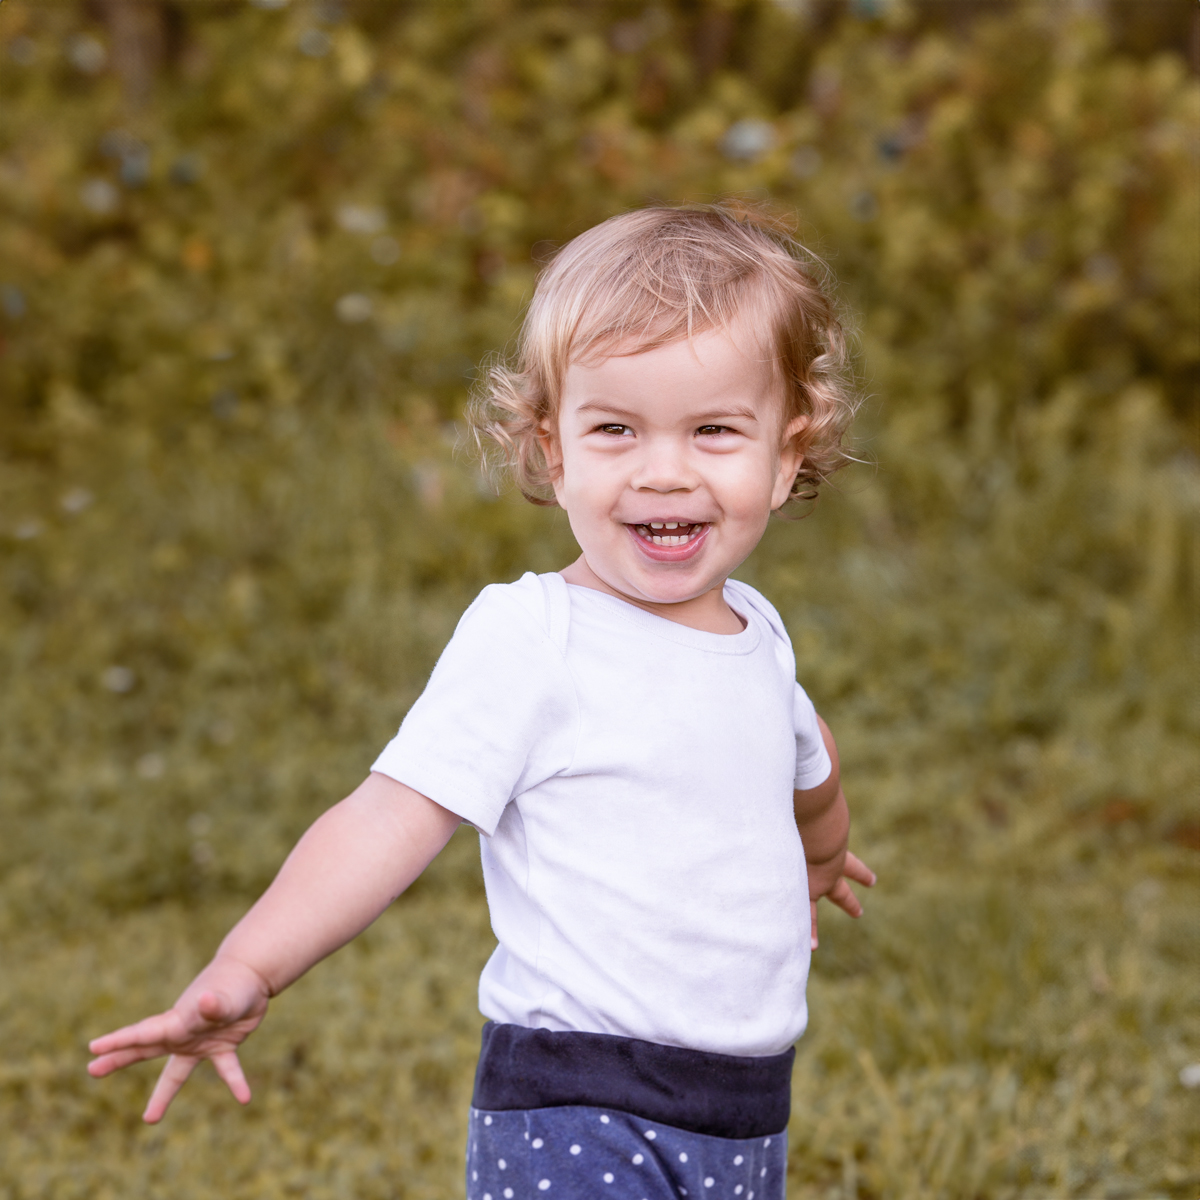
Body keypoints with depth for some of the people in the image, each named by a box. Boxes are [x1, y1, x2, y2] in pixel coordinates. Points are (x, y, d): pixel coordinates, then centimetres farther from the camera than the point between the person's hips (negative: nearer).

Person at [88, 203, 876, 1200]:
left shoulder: (756, 635, 9)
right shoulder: (530, 637, -11)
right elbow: (395, 817, -19)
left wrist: (819, 856, 51)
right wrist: (246, 970, -32)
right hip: (576, 1119, -6)